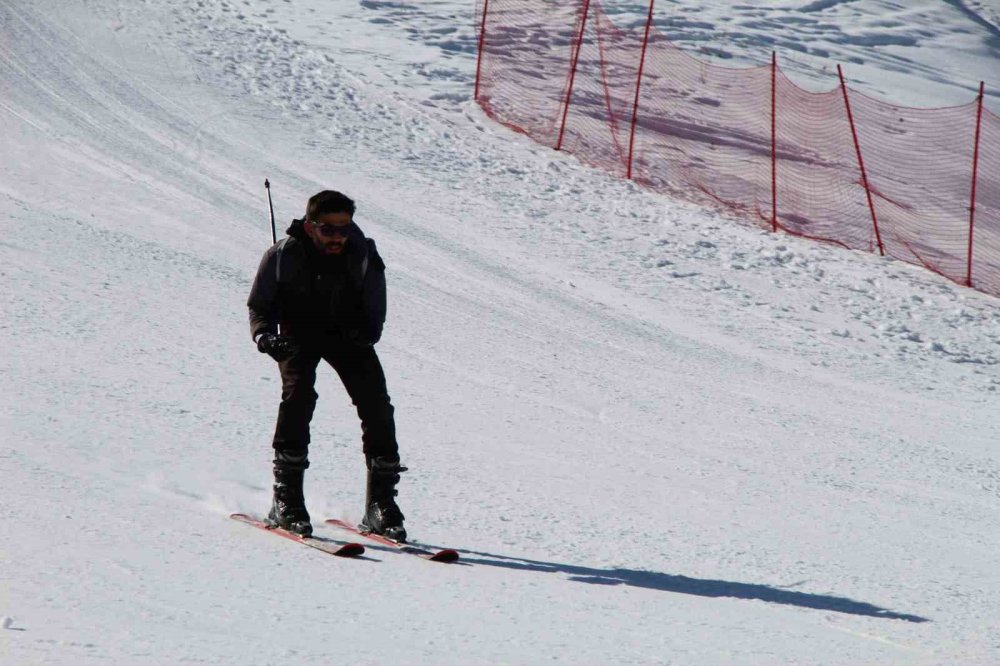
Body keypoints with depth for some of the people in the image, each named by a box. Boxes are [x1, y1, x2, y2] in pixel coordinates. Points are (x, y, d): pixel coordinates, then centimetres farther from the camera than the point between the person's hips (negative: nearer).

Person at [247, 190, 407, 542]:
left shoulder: (364, 257, -15)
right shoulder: (284, 255, -18)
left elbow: (374, 315, -6)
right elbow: (258, 306, -6)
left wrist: (365, 332, -28)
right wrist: (264, 335, -26)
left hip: (348, 333, 2)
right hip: (299, 333, -2)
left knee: (376, 403, -16)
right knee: (299, 393, -27)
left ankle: (381, 500, -7)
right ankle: (286, 497, -19)